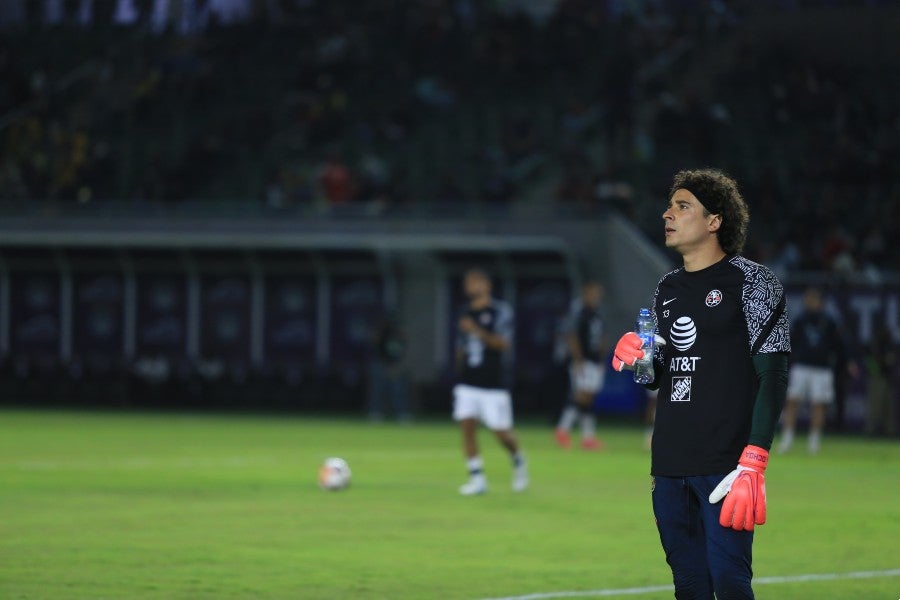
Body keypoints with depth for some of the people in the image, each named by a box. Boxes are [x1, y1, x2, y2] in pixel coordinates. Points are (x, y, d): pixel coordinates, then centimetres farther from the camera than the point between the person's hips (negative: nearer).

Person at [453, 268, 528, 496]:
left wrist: (478, 331, -26)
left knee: (501, 432, -3)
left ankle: (518, 461, 28)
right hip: (467, 384, 4)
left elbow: (504, 344, -16)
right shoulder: (466, 312, 11)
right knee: (467, 425, -10)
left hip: (493, 385, -4)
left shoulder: (501, 311, -5)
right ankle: (477, 479, -5)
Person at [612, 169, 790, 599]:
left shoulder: (751, 282, -3)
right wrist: (636, 362, 1)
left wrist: (754, 461, -18)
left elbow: (772, 374, -9)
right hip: (670, 464, 7)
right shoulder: (668, 289, 18)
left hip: (725, 462, -7)